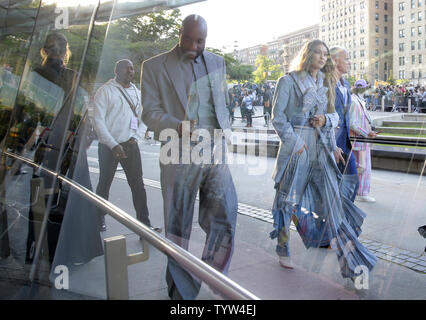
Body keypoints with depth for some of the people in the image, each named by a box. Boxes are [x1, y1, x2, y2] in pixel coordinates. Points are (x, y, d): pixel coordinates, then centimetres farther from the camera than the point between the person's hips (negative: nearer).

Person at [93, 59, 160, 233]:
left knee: (138, 185, 1)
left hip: (130, 145, 4)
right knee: (104, 185, 7)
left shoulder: (136, 92, 14)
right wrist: (113, 145, -15)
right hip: (109, 145, -4)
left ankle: (144, 223, 5)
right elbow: (98, 121, -9)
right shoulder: (105, 91, -4)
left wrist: (136, 136, 0)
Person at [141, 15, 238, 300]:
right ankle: (182, 290, 24)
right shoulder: (155, 66, 2)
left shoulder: (217, 63, 15)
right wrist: (178, 127, -21)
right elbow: (150, 112, -4)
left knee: (225, 215, -1)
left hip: (215, 153, 3)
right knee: (178, 226, 6)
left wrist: (225, 134, 12)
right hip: (179, 156, -3)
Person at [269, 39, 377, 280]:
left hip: (322, 149, 4)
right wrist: (295, 142, -13)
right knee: (288, 200, 7)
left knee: (333, 199, -4)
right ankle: (283, 249, 27)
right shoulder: (289, 81, -1)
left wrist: (326, 119, -2)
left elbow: (335, 115, 21)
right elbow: (278, 117, -5)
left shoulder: (327, 84, 16)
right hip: (295, 146, -4)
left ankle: (351, 263, -2)